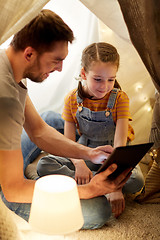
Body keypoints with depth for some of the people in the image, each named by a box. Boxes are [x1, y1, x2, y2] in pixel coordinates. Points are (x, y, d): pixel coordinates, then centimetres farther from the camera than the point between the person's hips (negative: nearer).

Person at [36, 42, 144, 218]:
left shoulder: (119, 98, -16)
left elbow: (120, 143, -25)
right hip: (83, 155, 2)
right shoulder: (72, 99, -10)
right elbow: (69, 141, -9)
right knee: (43, 165, -22)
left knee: (136, 181, -32)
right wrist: (79, 164, -31)